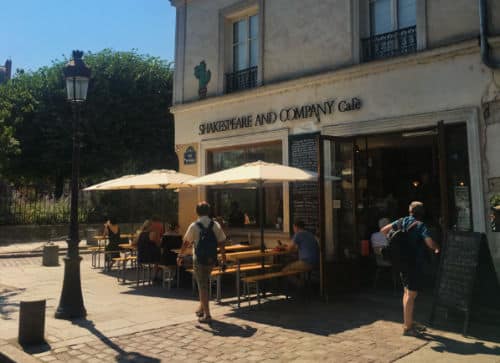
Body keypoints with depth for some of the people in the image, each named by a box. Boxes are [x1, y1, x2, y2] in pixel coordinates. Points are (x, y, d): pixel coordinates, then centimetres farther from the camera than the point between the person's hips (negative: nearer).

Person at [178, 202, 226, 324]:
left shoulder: (194, 226, -8)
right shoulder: (216, 225, -1)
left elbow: (186, 243, -3)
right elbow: (221, 242, 2)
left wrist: (180, 256, 10)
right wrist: (223, 256, 15)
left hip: (199, 260, -4)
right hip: (211, 260, 4)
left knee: (202, 286, 2)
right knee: (205, 284, 22)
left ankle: (207, 315, 1)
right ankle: (201, 308, 32)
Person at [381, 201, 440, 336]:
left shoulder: (402, 221, 6)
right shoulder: (420, 225, -12)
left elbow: (383, 230, 10)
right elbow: (430, 242, -23)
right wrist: (437, 248, -2)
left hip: (402, 262, 7)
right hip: (414, 264, -7)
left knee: (407, 292, 18)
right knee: (411, 295, -2)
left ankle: (408, 322, 28)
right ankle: (407, 327, 2)